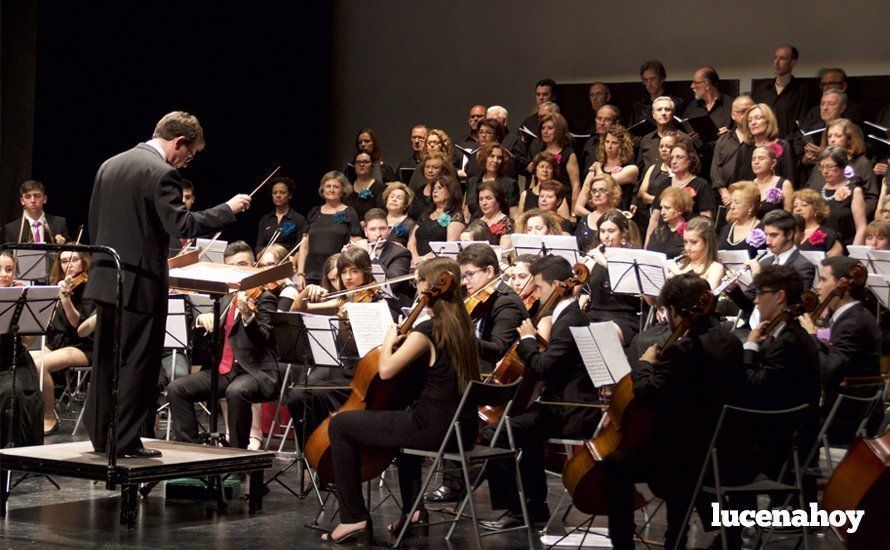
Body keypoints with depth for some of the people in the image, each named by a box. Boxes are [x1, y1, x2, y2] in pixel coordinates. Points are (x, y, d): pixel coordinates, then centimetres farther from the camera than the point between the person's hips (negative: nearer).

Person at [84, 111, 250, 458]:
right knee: (137, 364, 0)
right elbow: (181, 225, -21)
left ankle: (100, 435, 21)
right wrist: (228, 209, -12)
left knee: (106, 361, 15)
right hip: (141, 283, -8)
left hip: (105, 279, 8)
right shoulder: (161, 173, -15)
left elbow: (94, 223, 15)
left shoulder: (109, 166, 11)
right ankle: (125, 441, 2)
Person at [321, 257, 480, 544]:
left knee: (340, 425, 2)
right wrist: (405, 340, 13)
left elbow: (386, 369, -18)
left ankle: (354, 518, 3)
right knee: (407, 418, 42)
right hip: (464, 428, 9)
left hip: (434, 428, -9)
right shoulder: (461, 326, 10)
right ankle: (413, 507, 34)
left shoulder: (427, 330, -16)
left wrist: (390, 340, -1)